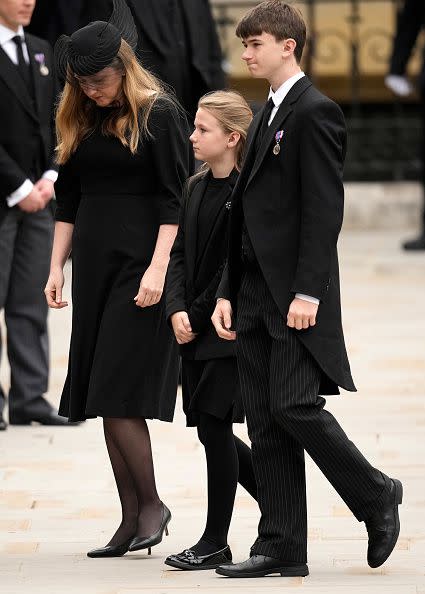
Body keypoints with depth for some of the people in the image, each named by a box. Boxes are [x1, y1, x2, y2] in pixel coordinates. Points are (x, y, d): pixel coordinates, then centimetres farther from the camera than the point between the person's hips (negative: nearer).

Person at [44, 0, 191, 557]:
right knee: (106, 403, 5)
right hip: (94, 266, 7)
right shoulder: (79, 121, 12)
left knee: (118, 396, -12)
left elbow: (175, 199, -10)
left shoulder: (160, 113, -6)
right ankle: (131, 519, 9)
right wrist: (57, 268, 10)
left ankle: (151, 504, 2)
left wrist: (158, 269, -17)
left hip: (141, 265, -7)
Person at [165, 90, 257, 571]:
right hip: (196, 329, 8)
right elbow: (179, 254, 8)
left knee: (214, 423, -6)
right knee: (209, 428, 9)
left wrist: (199, 317, -12)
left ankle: (216, 542, 3)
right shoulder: (195, 188, 11)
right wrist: (177, 310, -6)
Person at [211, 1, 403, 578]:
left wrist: (308, 291, -21)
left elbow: (324, 208, -16)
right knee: (266, 421, 5)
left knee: (294, 406, -14)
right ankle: (282, 547, 7)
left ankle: (375, 495, 7)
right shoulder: (266, 117, 19)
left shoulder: (315, 112, -9)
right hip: (256, 296, 9)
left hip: (296, 294, -9)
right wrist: (228, 291, 15)